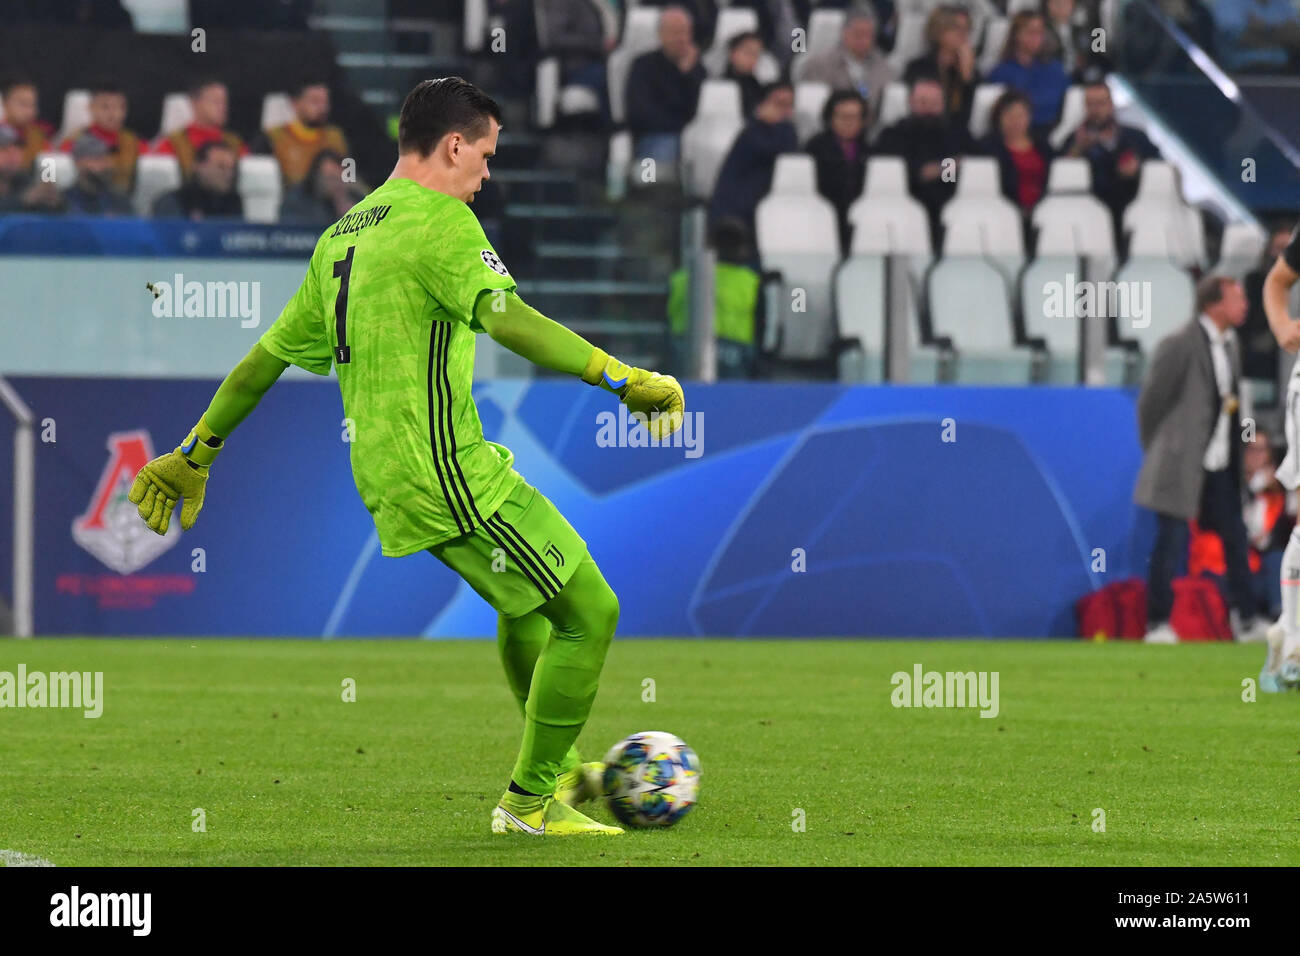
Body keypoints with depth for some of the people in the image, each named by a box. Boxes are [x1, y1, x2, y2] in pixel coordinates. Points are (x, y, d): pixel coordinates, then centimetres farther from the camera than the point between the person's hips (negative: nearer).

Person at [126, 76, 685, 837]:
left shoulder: (342, 237, 16)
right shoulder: (438, 220, -11)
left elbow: (267, 357, 21)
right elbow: (508, 320, -26)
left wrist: (194, 454, 28)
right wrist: (623, 379, -28)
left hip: (387, 478, 10)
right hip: (450, 473, -10)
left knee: (527, 599, 28)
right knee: (589, 612, -4)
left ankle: (555, 769, 36)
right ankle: (531, 804, 2)